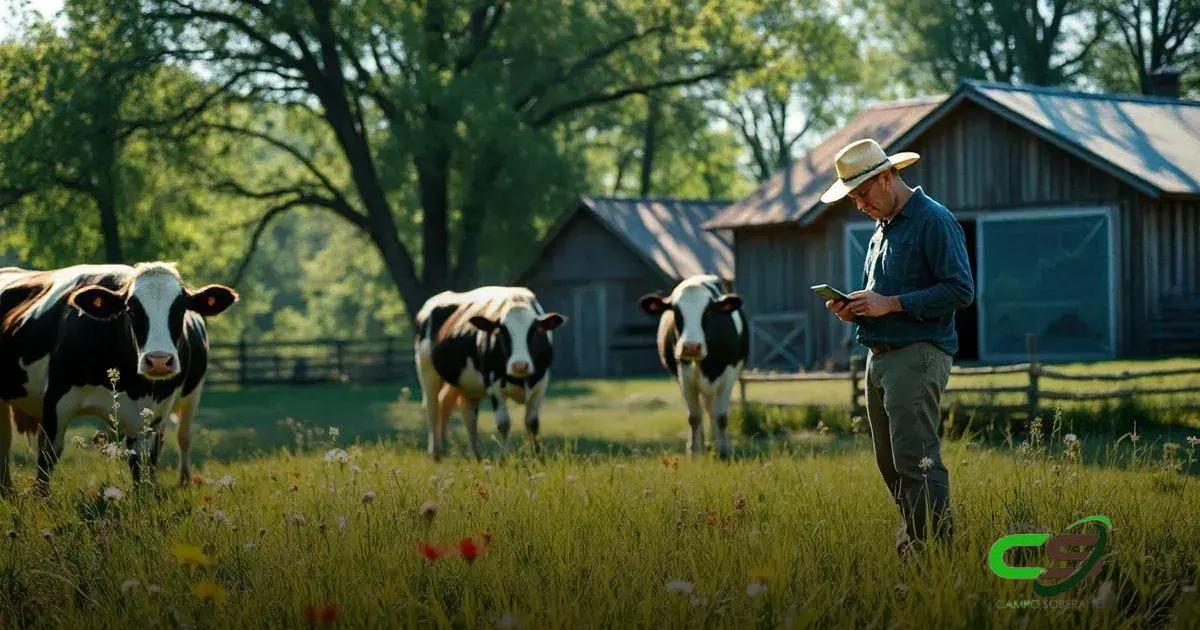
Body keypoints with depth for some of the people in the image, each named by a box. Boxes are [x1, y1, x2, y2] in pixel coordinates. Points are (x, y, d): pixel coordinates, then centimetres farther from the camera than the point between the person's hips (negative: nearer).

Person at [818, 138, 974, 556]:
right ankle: (911, 540, 14)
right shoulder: (882, 230, 21)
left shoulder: (934, 221, -8)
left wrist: (889, 304, -17)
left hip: (918, 354, -9)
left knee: (916, 461, -14)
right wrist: (855, 311, 8)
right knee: (890, 464, 9)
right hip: (879, 358, 9)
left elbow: (961, 290, -17)